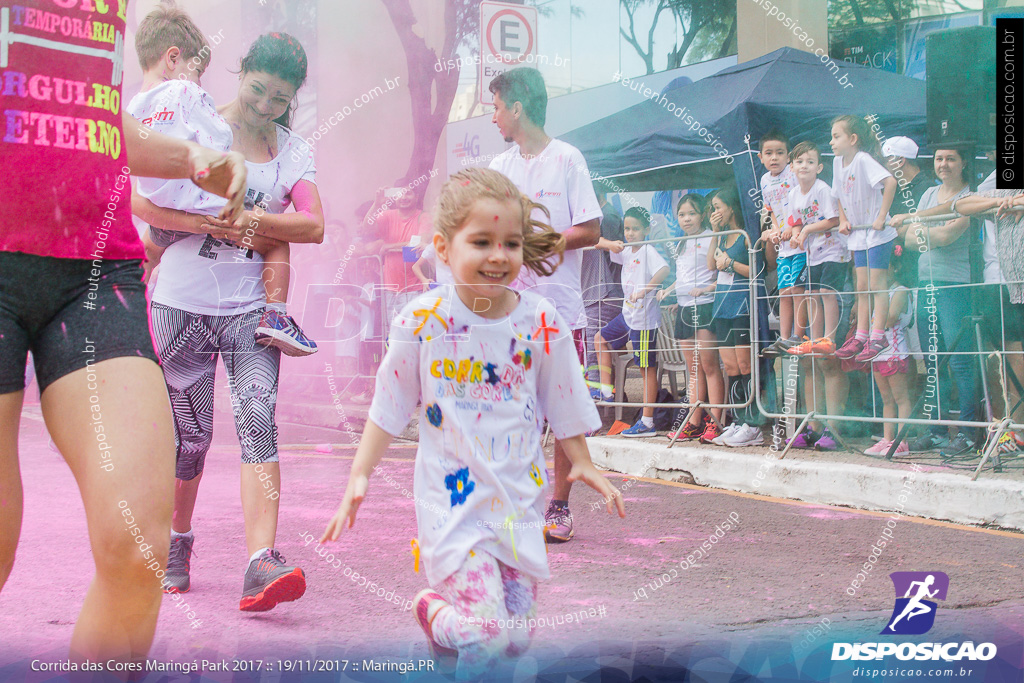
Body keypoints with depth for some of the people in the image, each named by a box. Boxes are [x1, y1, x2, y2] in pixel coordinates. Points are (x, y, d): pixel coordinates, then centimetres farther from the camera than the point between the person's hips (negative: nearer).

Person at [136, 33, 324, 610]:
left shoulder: (294, 151, 8)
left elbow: (313, 226, -6)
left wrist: (250, 220, -19)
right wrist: (211, 221, -19)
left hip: (251, 308, 1)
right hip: (183, 303, -1)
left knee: (258, 420, -18)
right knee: (191, 434, 7)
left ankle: (262, 564, -25)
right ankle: (177, 542, 32)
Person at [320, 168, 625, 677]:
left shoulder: (542, 322, -5)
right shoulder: (422, 320, -10)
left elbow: (562, 403, 9)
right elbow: (389, 406, 0)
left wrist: (582, 464, 13)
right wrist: (359, 475, -2)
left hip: (519, 497, 3)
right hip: (453, 498, -3)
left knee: (517, 640, 6)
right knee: (488, 639, -11)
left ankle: (444, 614, 38)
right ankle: (429, 608, 22)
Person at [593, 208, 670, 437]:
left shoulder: (648, 251, -13)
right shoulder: (626, 252, 10)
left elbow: (664, 269, -30)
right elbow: (597, 243, 16)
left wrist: (645, 289, -38)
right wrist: (611, 244, -5)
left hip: (644, 317, -9)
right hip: (628, 313, 9)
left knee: (647, 367, -4)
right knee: (601, 339, 22)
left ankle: (647, 422, -1)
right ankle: (606, 390, 28)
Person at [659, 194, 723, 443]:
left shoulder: (711, 239, -5)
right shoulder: (681, 244, 18)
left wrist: (707, 288, -20)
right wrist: (668, 289, 14)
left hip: (705, 306, -8)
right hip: (684, 307, 8)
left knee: (709, 366, -8)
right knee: (693, 370, 9)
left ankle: (715, 423, -6)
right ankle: (694, 422, 11)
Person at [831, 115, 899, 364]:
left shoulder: (863, 160, -18)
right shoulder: (838, 162, 6)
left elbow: (890, 181, -31)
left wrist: (882, 217, -29)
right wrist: (843, 220, 6)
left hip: (878, 233, -8)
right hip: (858, 233, 8)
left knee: (877, 284, -6)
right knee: (861, 286, 10)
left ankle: (877, 337, -4)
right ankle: (861, 336, 16)